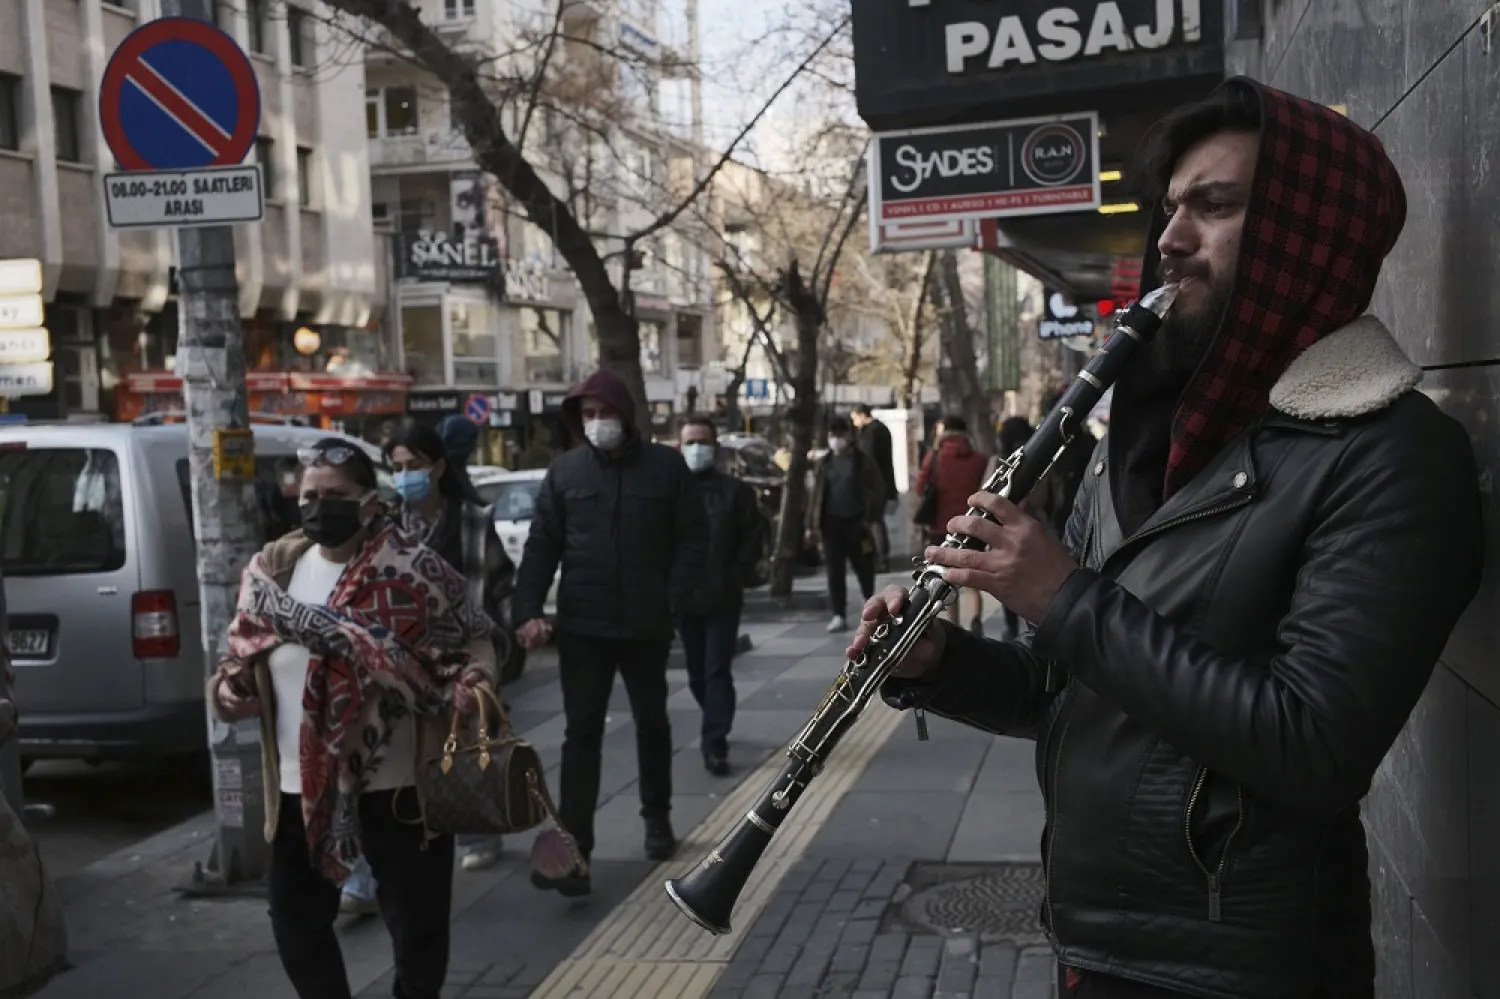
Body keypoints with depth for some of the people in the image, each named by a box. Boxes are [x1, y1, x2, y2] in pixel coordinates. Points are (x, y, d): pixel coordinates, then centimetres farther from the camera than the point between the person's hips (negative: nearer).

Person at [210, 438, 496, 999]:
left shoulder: (415, 570, -12)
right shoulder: (272, 571, 3)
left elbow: (473, 638, -5)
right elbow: (244, 652, 15)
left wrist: (473, 685, -25)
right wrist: (229, 688, -5)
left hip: (399, 784, -4)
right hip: (300, 787, 4)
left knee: (417, 918, 12)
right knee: (295, 918, 16)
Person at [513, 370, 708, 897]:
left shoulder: (666, 465, -3)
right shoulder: (564, 470, 1)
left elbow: (693, 538, -2)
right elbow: (541, 545, -1)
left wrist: (672, 603, -12)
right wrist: (528, 610, -13)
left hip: (647, 625, 0)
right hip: (582, 626, 0)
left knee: (652, 724, 17)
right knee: (582, 733, -1)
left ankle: (657, 819, 37)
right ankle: (573, 849, 0)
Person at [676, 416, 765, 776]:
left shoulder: (735, 490, 0)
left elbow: (754, 537, 1)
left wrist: (736, 577, -7)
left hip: (722, 598, -2)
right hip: (684, 598, 3)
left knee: (717, 672, -6)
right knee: (697, 673, 15)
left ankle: (715, 746, -5)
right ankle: (717, 729, 35)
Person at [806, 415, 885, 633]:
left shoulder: (862, 460, -1)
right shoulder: (824, 463, 9)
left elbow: (878, 490, -2)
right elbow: (816, 495, 8)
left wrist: (870, 518, -10)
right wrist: (812, 525, 2)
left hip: (856, 522, -3)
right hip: (831, 523, 3)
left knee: (864, 570, 6)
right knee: (835, 572, 2)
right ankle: (839, 616, 5)